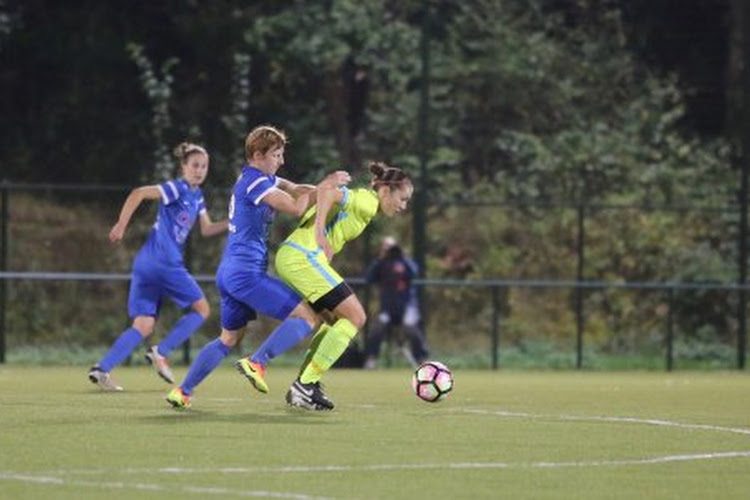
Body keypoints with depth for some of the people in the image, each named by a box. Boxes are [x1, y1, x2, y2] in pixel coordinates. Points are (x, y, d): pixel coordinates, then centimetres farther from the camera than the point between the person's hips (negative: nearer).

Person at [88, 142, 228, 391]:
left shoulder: (196, 196, 19)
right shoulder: (176, 189, -7)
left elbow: (206, 229, 26)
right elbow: (138, 193, -15)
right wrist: (121, 225, -18)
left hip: (146, 265, 8)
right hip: (163, 262, -8)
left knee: (144, 326, 2)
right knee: (201, 309, 2)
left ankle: (102, 369, -9)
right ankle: (161, 352, -3)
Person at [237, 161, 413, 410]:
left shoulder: (359, 198, 22)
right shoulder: (367, 202, -8)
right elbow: (326, 191, -22)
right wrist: (319, 236, -25)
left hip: (289, 257, 10)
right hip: (303, 257, -10)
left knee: (338, 320, 18)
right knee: (355, 316, -7)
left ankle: (303, 386, 12)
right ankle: (306, 384, -9)